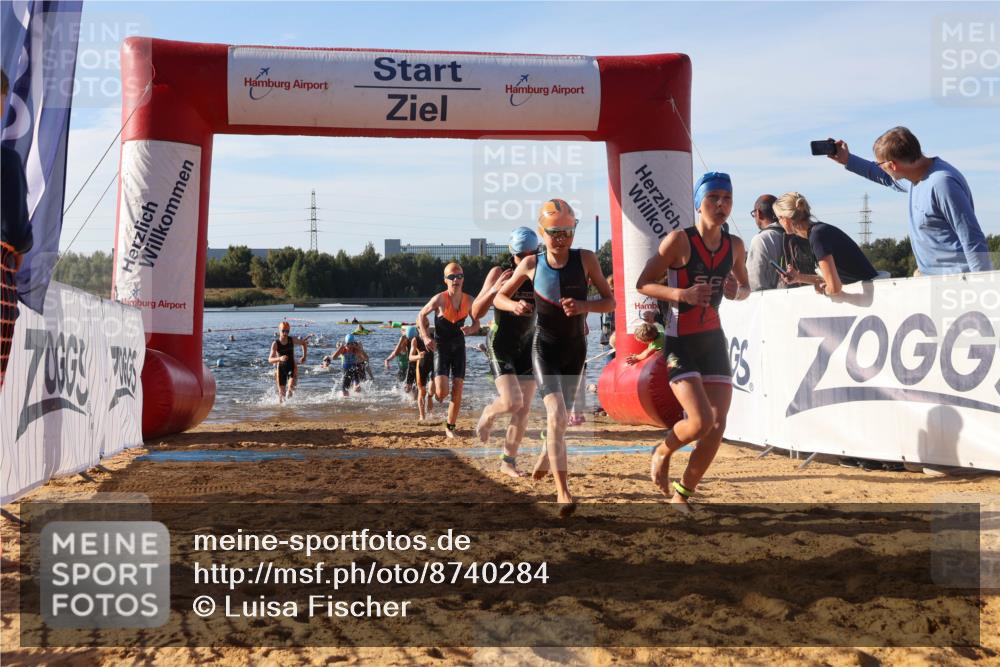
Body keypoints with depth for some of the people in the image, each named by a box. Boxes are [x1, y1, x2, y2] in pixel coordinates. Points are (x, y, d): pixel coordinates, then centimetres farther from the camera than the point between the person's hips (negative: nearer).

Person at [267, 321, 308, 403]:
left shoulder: (292, 340, -7)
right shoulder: (275, 344, -13)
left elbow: (304, 343, 12)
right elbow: (270, 360, -19)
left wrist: (304, 357, 6)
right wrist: (279, 358, -37)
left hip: (292, 367, 1)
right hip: (280, 368, -1)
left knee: (291, 386, -23)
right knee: (281, 392, 2)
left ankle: (289, 390, 10)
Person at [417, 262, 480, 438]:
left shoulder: (469, 301, -3)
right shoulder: (439, 299, -14)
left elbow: (476, 324, 8)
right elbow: (421, 315, -1)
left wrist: (470, 329, -16)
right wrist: (426, 337, -14)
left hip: (458, 346, 4)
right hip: (441, 346, -4)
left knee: (457, 390, -1)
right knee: (442, 392, -15)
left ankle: (450, 427, 13)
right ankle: (434, 385, 23)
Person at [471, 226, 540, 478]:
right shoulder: (499, 273, -9)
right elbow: (476, 312, -12)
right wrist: (494, 290, -28)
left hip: (528, 344, 4)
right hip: (500, 342, -4)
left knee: (524, 409, 1)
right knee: (512, 401, -18)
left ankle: (508, 461, 13)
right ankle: (488, 414, 16)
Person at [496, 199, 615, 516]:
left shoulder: (586, 260, -10)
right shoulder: (531, 264, -8)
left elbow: (610, 302, -7)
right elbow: (499, 297, 4)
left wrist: (584, 306, -27)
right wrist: (514, 305, -19)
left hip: (575, 348, 2)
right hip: (545, 347, -2)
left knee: (560, 414, 20)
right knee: (557, 415, -20)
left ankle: (545, 460, 51)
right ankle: (563, 491, -21)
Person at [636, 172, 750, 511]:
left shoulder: (734, 245, 5)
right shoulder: (679, 240, -11)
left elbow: (745, 287, 21)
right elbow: (643, 283, -9)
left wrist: (737, 291, -4)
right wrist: (681, 294, -24)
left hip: (714, 341, 6)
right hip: (681, 343, -6)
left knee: (718, 426, 1)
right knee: (701, 420, -18)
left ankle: (682, 494, 19)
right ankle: (661, 452, 15)